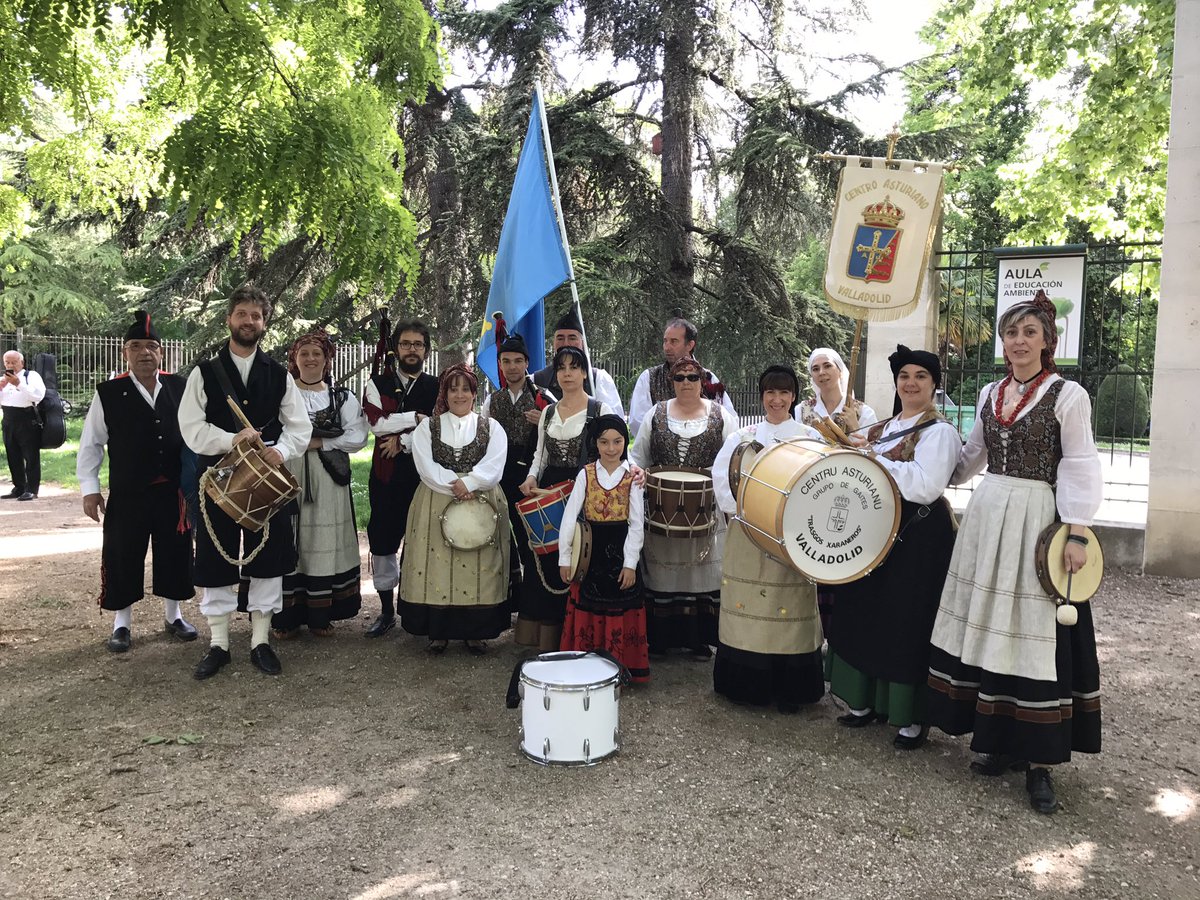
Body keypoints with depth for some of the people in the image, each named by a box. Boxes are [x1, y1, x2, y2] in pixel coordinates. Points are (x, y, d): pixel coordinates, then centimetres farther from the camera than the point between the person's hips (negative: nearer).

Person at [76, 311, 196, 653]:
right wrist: (89, 489, -3)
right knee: (122, 556, 5)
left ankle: (173, 615, 29)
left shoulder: (180, 387, 0)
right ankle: (121, 623, 22)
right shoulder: (108, 393, -5)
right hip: (127, 493, -2)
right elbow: (91, 444, 0)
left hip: (174, 491, 2)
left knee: (175, 553, 11)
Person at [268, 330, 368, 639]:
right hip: (287, 475, -1)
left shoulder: (343, 397, 10)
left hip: (328, 480, 1)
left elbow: (357, 437, -1)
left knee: (324, 542, 2)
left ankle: (320, 616, 12)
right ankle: (287, 617, 8)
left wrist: (318, 442, -8)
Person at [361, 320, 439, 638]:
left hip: (424, 474, -1)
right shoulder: (378, 384, 6)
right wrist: (416, 418, -11)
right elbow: (377, 423, -10)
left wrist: (403, 440, -14)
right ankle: (387, 611, 19)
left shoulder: (437, 388, 4)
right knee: (383, 540, 5)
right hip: (387, 474, 1)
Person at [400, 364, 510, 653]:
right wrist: (457, 488, -14)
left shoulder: (491, 428, 10)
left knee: (478, 568, -2)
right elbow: (426, 467, -4)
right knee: (437, 566, -2)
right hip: (436, 505, 0)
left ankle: (476, 631, 8)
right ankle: (438, 631, 8)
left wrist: (467, 483, -19)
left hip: (481, 504, 0)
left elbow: (493, 467, -4)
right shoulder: (427, 427, 10)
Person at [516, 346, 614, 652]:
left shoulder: (600, 410, -1)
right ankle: (545, 636, 17)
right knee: (547, 561, 6)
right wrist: (532, 477, 2)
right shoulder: (548, 412, 14)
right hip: (549, 492, 5)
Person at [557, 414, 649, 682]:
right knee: (587, 610, 8)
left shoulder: (632, 477, -2)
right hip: (589, 551, 1)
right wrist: (564, 557, -7)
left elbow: (637, 523, -4)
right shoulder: (585, 474, 0)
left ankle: (620, 667, 17)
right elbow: (569, 516, -3)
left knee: (619, 612, 5)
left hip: (620, 550, -1)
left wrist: (630, 563, -10)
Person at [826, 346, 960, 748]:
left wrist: (875, 459, -19)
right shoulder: (881, 429, 14)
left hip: (919, 538, -8)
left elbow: (925, 486, -24)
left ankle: (913, 718, 11)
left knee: (908, 624, -3)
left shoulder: (939, 431, -10)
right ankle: (868, 701, 28)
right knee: (866, 614, 13)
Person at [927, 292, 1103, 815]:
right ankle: (1001, 740, 20)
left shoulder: (1068, 395, -5)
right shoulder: (990, 394, 12)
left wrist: (1076, 534, -14)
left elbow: (1079, 470, -8)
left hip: (1037, 519, -6)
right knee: (985, 628, 7)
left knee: (1033, 635, -4)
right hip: (986, 516, 6)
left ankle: (1039, 762, 6)